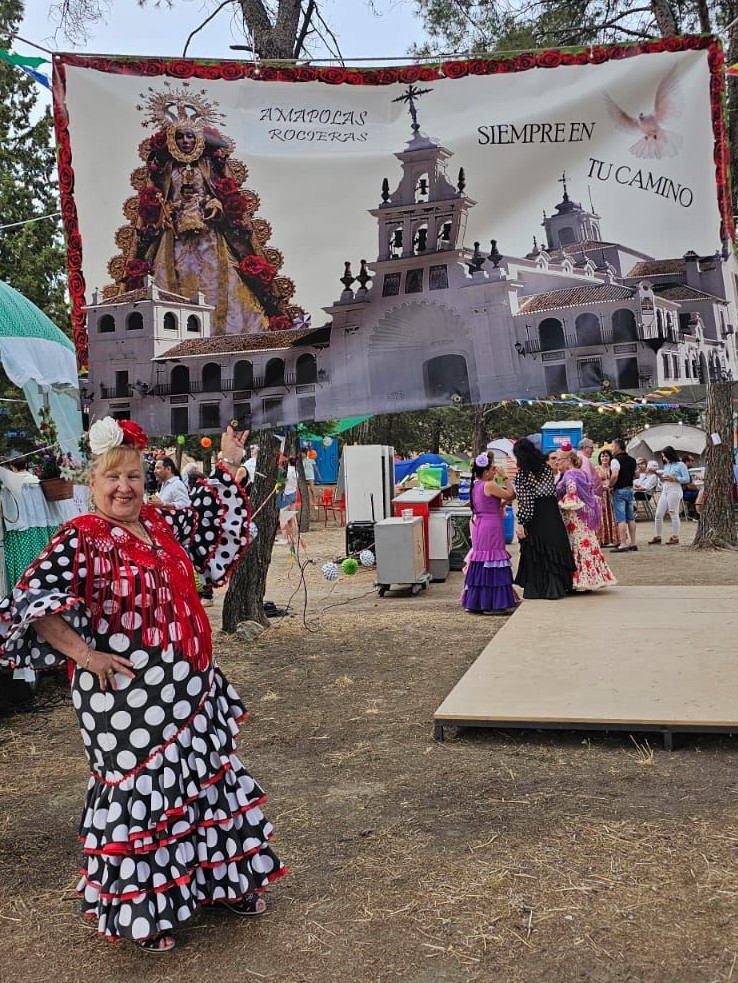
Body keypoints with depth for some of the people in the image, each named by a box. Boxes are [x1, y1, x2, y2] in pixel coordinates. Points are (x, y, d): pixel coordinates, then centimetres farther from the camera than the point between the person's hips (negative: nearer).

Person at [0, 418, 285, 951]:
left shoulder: (162, 523, 7)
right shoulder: (80, 540, -13)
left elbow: (210, 525, 25)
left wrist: (228, 467, 21)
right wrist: (85, 654, -19)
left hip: (190, 689, 7)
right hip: (129, 696, -7)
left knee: (207, 779, 18)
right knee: (142, 791, 4)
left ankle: (223, 877, 37)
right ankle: (144, 911, 24)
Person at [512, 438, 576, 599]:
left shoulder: (521, 475, -12)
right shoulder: (546, 468, 6)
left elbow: (524, 502, -14)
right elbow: (554, 491, 12)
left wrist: (521, 523, -10)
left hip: (535, 519, -5)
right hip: (553, 514, 6)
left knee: (535, 553, 4)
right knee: (554, 548, 10)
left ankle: (536, 590, 9)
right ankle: (556, 588, 16)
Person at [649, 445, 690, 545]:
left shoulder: (680, 465, -1)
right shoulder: (666, 466, 19)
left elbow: (687, 479, -8)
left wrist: (674, 479, -14)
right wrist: (662, 479, 3)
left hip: (674, 490, -7)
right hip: (664, 491, 7)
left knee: (674, 514, -3)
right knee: (658, 514, 3)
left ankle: (675, 537, 4)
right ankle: (658, 537, 10)